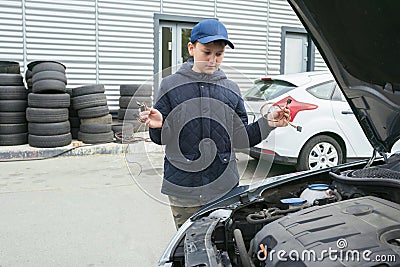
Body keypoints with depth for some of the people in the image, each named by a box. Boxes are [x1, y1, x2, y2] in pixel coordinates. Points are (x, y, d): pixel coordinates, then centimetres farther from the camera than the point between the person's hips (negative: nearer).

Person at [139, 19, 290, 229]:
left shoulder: (231, 90, 7)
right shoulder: (171, 85, 0)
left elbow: (240, 139, 6)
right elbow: (162, 138, 0)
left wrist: (267, 123, -6)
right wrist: (157, 126, -21)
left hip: (225, 188, 2)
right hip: (183, 189, -2)